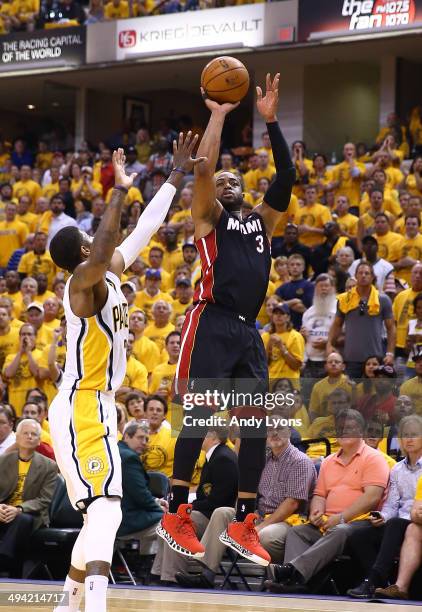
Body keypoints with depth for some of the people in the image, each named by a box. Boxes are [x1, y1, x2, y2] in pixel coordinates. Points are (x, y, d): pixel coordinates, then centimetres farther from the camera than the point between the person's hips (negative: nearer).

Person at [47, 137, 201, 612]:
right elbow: (103, 254, -38)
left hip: (94, 408, 10)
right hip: (83, 409, -10)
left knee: (101, 513, 15)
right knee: (105, 507, -23)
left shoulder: (107, 275, 12)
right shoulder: (83, 280, -14)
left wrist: (176, 176, 22)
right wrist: (119, 191, -34)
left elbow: (144, 231, 21)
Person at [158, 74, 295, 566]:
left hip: (249, 331, 6)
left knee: (257, 423, 0)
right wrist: (218, 113, 2)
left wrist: (270, 120, 8)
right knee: (198, 417, -10)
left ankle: (242, 524, 5)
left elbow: (286, 176, 13)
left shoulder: (261, 220, 23)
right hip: (211, 323, -6)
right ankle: (175, 517, -5)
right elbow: (203, 168, -7)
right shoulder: (208, 217, 9)